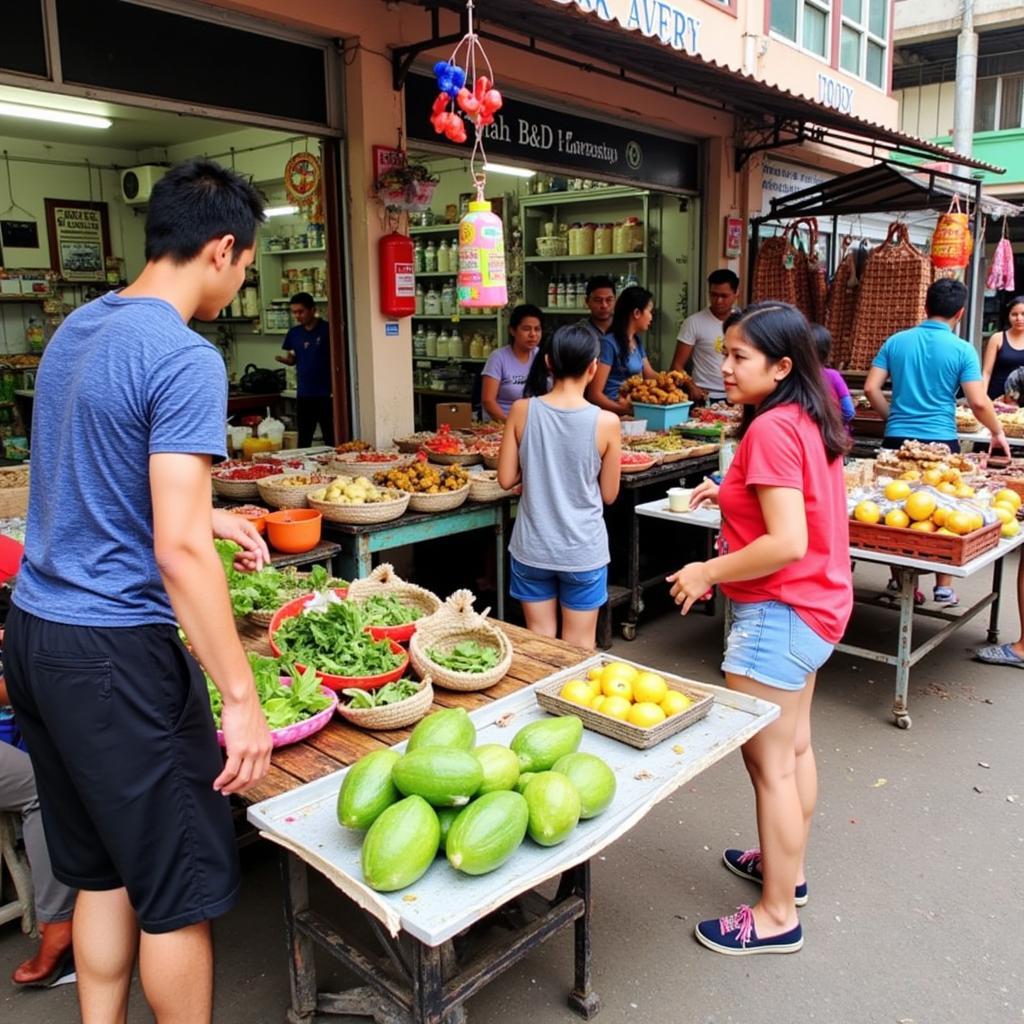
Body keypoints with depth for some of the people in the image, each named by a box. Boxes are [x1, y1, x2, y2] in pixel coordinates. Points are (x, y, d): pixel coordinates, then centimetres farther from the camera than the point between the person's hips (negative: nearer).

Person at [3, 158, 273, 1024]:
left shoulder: (75, 330, 10)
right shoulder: (185, 359, -17)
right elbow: (177, 550, -23)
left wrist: (205, 512, 25)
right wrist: (242, 699, -18)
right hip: (113, 651, -9)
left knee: (101, 870, 21)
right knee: (181, 888, 8)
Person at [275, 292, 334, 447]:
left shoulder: (327, 330, -6)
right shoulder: (294, 333, 9)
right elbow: (293, 359, 17)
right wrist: (283, 359, -5)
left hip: (325, 394, -5)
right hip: (304, 395, 5)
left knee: (330, 438, 1)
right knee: (304, 439, 10)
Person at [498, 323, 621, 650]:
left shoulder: (521, 411, -9)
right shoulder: (606, 422, -13)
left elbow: (506, 478, -3)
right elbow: (609, 494, -4)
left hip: (532, 548, 2)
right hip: (582, 550, -1)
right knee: (579, 648, 14)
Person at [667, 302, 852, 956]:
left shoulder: (771, 428, -22)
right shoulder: (810, 419, 7)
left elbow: (787, 543, -28)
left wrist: (708, 572, -18)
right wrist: (736, 494, 11)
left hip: (780, 610, -11)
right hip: (815, 605, 11)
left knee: (769, 763, 1)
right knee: (794, 747, 23)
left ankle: (778, 916, 17)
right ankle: (788, 869, 42)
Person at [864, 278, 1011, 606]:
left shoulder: (896, 342, 3)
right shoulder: (962, 350, -5)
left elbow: (871, 388, 0)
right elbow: (979, 403, -9)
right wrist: (998, 432, 8)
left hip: (897, 440, 2)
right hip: (941, 442, -2)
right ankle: (943, 587, 16)